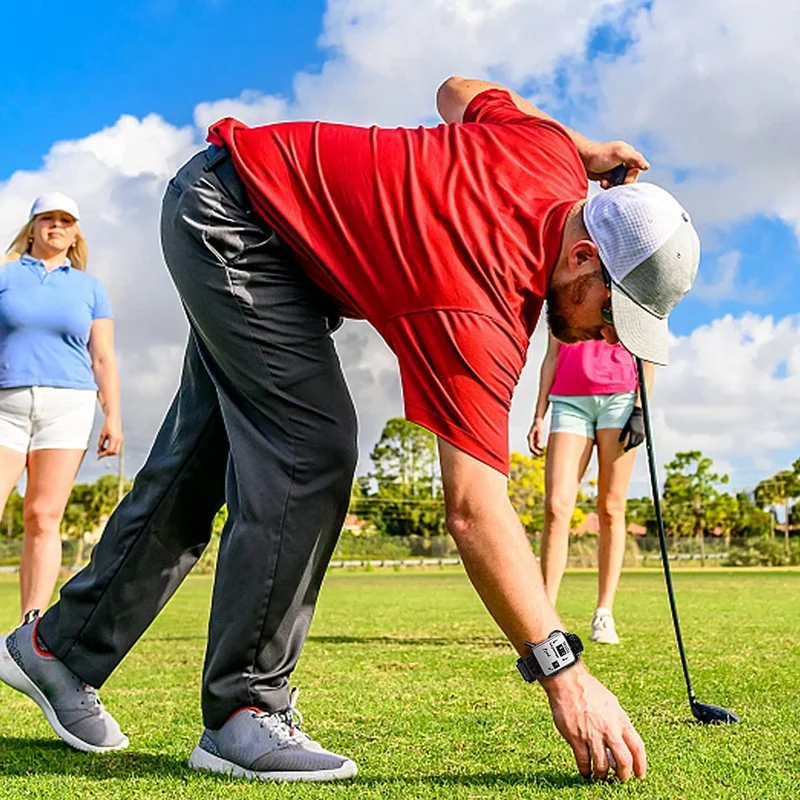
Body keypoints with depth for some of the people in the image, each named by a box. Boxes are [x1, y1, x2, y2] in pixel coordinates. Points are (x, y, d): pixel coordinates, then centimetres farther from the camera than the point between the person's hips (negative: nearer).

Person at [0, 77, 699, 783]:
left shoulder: (546, 146, -11)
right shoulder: (480, 315, -34)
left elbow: (457, 90, 11)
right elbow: (475, 510, -37)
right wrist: (564, 672, -38)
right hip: (228, 217, -9)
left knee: (201, 454, 10)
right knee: (312, 448, -21)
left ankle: (62, 646, 24)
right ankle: (245, 711, -11)